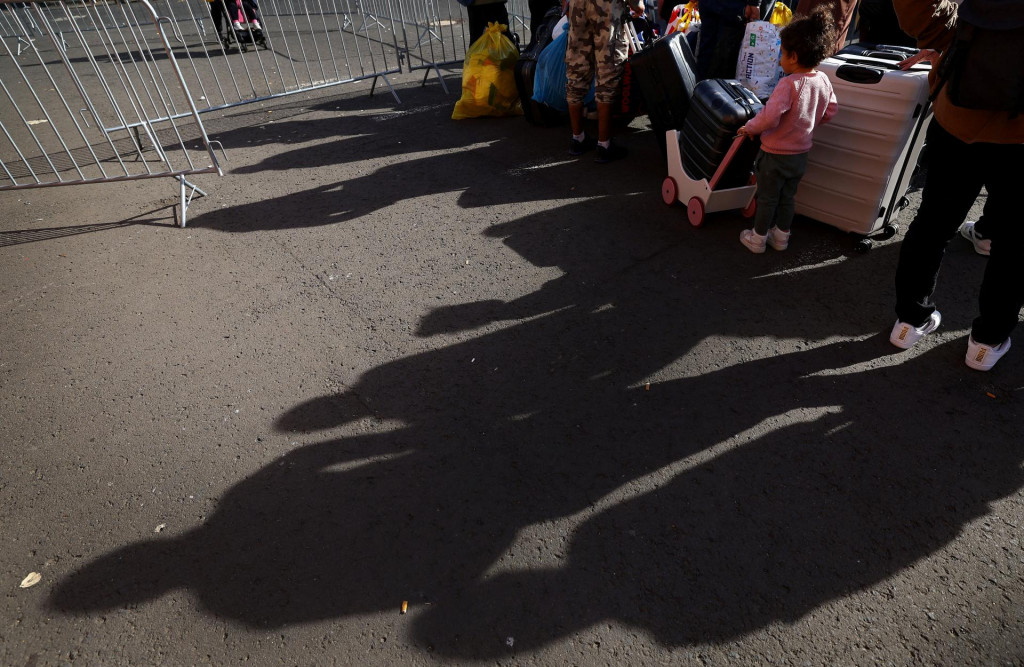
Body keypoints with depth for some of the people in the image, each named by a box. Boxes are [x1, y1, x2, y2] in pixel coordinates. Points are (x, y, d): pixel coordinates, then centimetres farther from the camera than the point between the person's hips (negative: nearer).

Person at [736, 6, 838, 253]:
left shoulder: (788, 84, -24)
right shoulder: (823, 81, -1)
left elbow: (769, 117, -32)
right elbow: (831, 111, 10)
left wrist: (749, 128, -15)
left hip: (775, 154, -7)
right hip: (801, 154, 7)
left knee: (767, 198, 8)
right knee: (787, 198, 20)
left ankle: (758, 239, 20)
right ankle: (781, 236, 32)